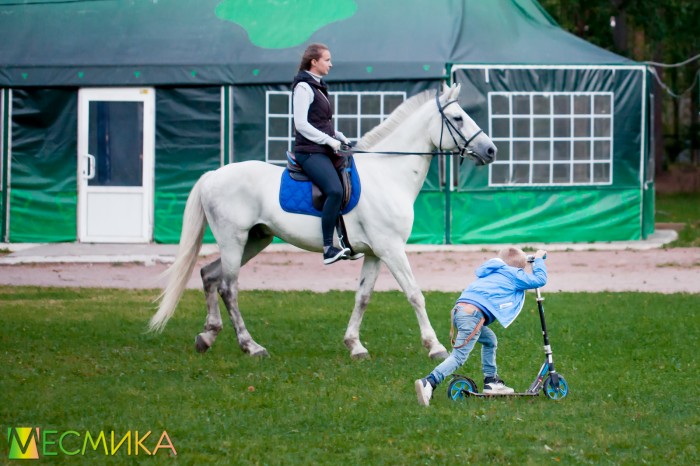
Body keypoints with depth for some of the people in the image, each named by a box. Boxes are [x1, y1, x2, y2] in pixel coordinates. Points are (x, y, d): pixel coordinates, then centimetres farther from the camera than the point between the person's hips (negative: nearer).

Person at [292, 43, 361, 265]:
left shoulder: (318, 87, 20)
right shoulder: (304, 87, -8)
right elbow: (301, 124, -16)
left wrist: (340, 137, 10)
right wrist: (329, 140, -16)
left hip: (324, 150, 10)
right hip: (310, 152, -10)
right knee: (335, 190, -28)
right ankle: (328, 248, -29)